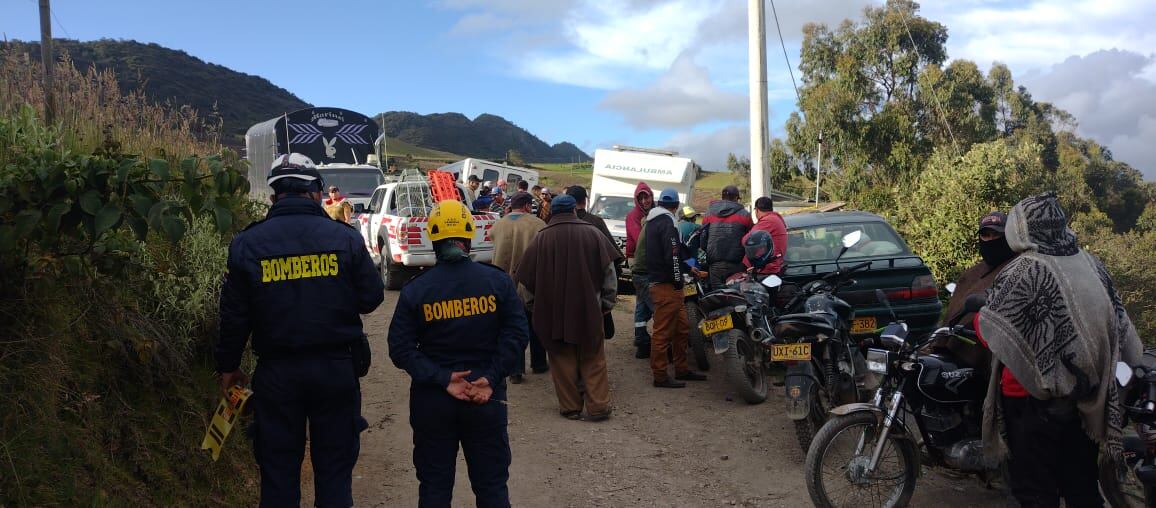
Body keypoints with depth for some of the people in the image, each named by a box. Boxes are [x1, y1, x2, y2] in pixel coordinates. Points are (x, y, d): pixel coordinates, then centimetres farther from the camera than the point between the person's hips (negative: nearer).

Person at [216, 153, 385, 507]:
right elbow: (371, 298, -1)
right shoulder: (345, 237, -7)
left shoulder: (247, 243, -4)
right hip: (336, 368, 0)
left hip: (276, 372, 1)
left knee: (278, 469, 14)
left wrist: (228, 366, 15)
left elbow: (234, 314, 1)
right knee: (335, 468, 12)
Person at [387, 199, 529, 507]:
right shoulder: (497, 280, -5)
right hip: (487, 399, 0)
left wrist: (442, 379, -13)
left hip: (431, 401, 1)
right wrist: (491, 378, -12)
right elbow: (517, 334, -11)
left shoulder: (415, 289, -4)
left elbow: (400, 349, -10)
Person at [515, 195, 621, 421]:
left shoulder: (542, 237, -3)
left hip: (554, 310, 0)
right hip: (589, 309, 0)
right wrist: (607, 302, 6)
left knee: (562, 359, 10)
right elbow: (609, 271, -2)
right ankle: (598, 406, 8)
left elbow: (527, 278, 2)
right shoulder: (592, 233, -2)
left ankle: (570, 407, 14)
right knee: (593, 359, 10)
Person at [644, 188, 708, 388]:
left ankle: (682, 369, 25)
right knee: (663, 332, -5)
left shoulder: (652, 222, 19)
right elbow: (671, 255, -22)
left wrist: (688, 269, 31)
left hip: (658, 281, 10)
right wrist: (677, 280, -14)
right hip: (666, 286, -10)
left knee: (682, 328, 16)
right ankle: (660, 376, 1)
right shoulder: (666, 222, -13)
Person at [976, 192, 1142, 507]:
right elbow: (1118, 323, 9)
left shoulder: (1022, 272, -18)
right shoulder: (1092, 265, 2)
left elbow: (989, 330, -16)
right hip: (1088, 398, 6)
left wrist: (978, 316, 6)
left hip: (1035, 397, -6)